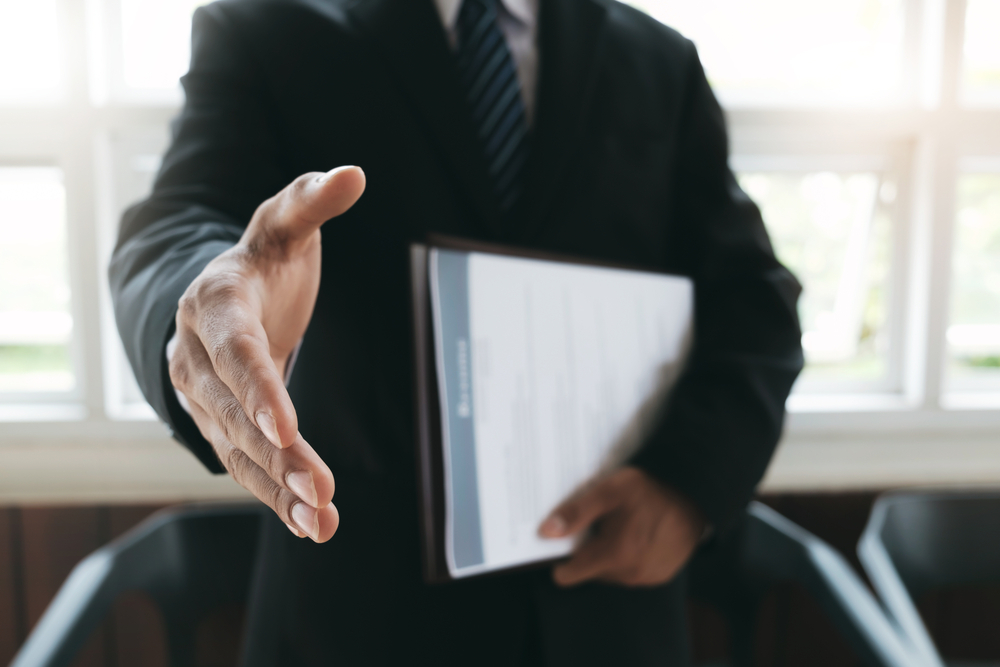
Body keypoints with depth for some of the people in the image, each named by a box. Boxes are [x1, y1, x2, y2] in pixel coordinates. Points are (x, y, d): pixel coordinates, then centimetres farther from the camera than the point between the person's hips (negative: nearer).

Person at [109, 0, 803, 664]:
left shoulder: (662, 63, 8)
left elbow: (751, 292, 3)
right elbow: (171, 231, -16)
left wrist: (693, 474, -15)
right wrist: (203, 298, -41)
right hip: (366, 594, -2)